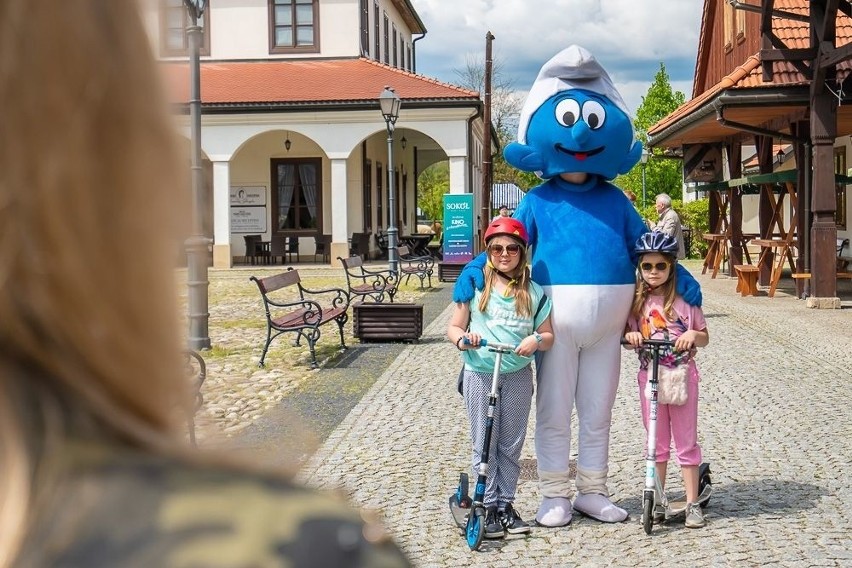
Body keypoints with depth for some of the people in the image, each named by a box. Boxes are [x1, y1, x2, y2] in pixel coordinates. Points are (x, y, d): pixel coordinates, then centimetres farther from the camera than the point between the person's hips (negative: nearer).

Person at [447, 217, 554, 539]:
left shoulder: (533, 292, 5)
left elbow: (548, 336, 7)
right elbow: (454, 326, 4)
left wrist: (536, 340, -15)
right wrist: (462, 339, -18)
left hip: (517, 376, 1)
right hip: (480, 375, -1)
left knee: (511, 445, 9)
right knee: (484, 445, 3)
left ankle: (506, 503, 20)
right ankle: (489, 506, 12)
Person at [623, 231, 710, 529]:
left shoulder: (685, 297, -2)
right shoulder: (637, 301, 4)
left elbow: (705, 337, 3)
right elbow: (629, 339, 9)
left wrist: (693, 334, -18)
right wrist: (631, 336, -13)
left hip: (682, 374, -2)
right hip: (649, 374, 2)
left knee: (686, 440, 3)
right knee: (657, 442, 10)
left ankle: (693, 503, 10)